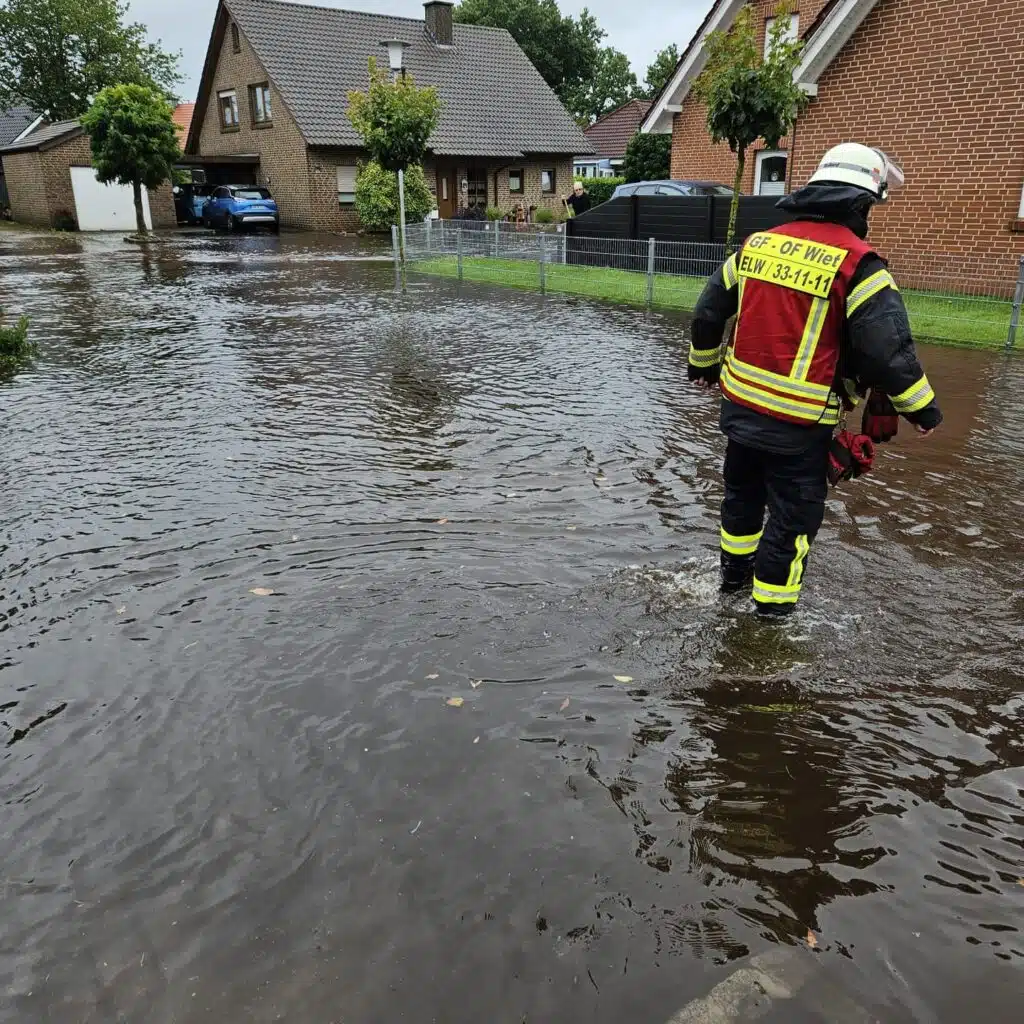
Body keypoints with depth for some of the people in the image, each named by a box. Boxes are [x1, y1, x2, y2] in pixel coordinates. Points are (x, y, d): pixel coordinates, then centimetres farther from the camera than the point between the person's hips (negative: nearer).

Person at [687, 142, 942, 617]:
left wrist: (703, 363, 28)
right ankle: (772, 599, 21)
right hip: (799, 423, -6)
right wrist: (922, 406, -4)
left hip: (741, 404, 6)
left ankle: (735, 570, 43)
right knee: (794, 512, 11)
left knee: (743, 491, 25)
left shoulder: (757, 244, 3)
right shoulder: (856, 262, -15)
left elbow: (708, 311, 11)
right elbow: (887, 347, -18)